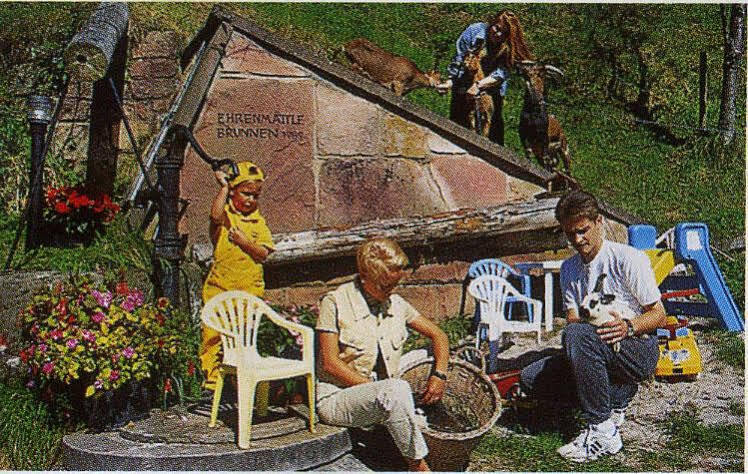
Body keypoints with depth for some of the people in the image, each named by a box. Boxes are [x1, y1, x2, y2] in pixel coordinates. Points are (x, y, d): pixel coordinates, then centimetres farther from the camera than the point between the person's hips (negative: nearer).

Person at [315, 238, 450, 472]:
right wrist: (380, 391, -17)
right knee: (397, 390, -33)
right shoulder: (335, 302, -7)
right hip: (336, 398, -6)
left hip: (384, 398, 6)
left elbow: (438, 335, 18)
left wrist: (439, 374, -1)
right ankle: (418, 465, -20)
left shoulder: (396, 305, 8)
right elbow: (330, 364, -12)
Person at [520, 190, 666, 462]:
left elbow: (659, 316, -6)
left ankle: (602, 431, -29)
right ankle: (616, 396, -4)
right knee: (530, 379, -11)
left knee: (578, 335, -36)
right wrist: (588, 319, -21)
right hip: (597, 351, 7)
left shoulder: (629, 259, -8)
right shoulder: (569, 269, 11)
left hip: (639, 351, -6)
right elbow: (572, 320, 4)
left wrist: (628, 326, -27)